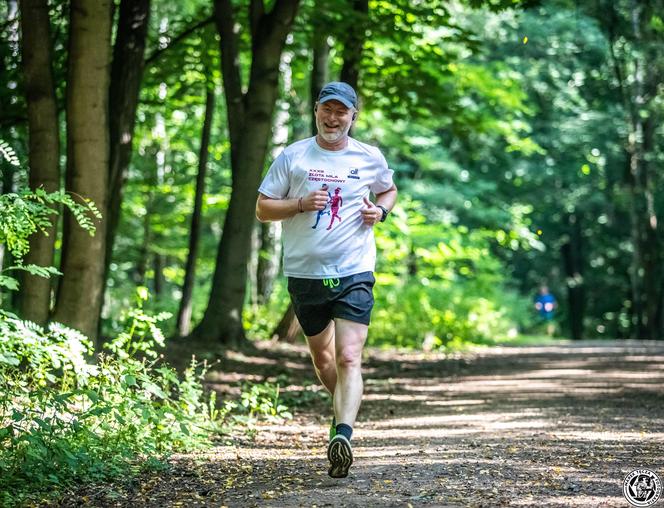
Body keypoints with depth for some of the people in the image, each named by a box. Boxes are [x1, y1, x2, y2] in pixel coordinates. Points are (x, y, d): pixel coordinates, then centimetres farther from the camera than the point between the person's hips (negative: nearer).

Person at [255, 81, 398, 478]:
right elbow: (262, 208, 2)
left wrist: (380, 211, 1)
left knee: (349, 358, -17)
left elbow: (389, 191, 23)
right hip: (305, 274, 2)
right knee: (322, 356, 18)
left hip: (354, 273, -2)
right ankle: (346, 407, 44)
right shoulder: (293, 156, 1)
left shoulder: (369, 158, 4)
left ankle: (343, 435, -28)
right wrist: (301, 204, -15)